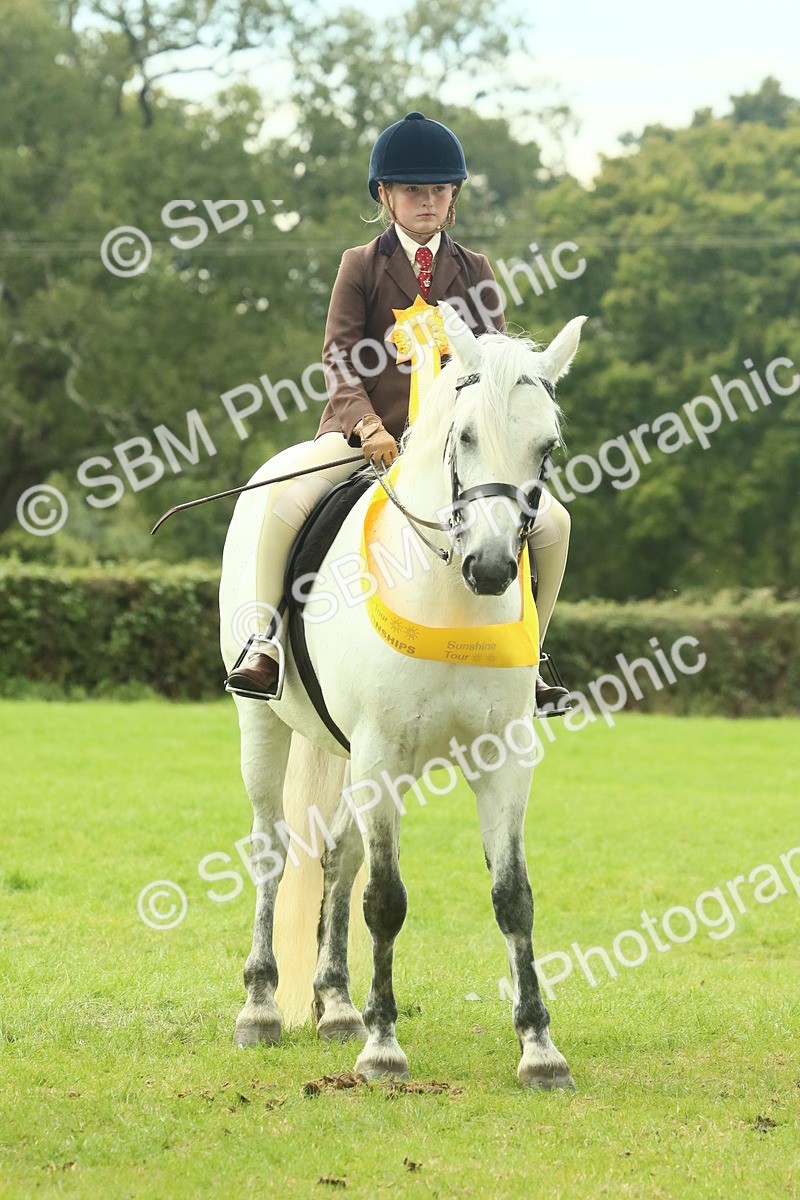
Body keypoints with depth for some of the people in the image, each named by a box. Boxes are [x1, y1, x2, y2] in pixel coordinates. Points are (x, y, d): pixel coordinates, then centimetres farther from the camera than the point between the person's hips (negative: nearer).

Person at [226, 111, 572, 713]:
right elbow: (339, 356, -3)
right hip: (365, 430, -2)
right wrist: (367, 424, -20)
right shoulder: (361, 266, 5)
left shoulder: (475, 272, 12)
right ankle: (265, 641, -15)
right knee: (286, 500, -31)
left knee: (552, 522, -14)